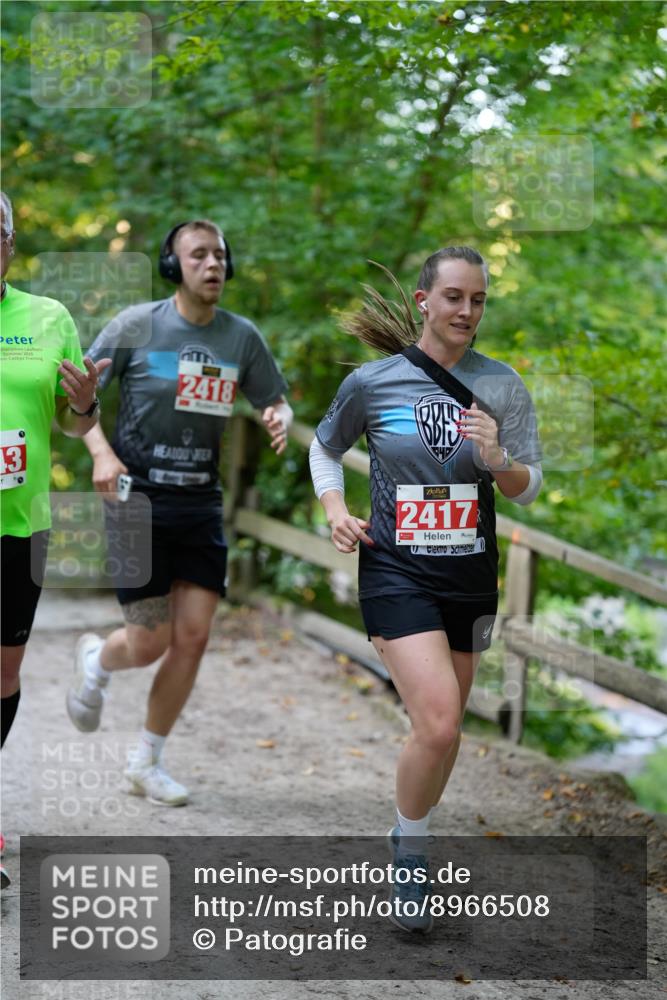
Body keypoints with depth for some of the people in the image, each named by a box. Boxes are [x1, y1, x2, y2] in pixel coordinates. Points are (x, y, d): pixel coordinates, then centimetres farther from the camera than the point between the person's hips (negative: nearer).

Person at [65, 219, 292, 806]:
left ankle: (147, 763, 17)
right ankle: (95, 660, 35)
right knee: (151, 643, -3)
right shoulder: (138, 325, -7)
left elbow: (276, 401, 15)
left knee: (193, 637, -2)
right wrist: (102, 452, -15)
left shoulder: (242, 336, 4)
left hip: (201, 503, 4)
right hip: (138, 499, -4)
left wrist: (279, 418, -9)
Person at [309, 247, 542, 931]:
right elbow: (325, 447, 13)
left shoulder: (502, 386, -1)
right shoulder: (372, 382, -5)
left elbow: (527, 489, 1)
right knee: (439, 722, -19)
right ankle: (408, 855, 4)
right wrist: (336, 511, -3)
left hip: (470, 576, 3)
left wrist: (498, 459, -20)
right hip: (396, 571, -3)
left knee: (444, 728, 12)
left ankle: (413, 837, 37)